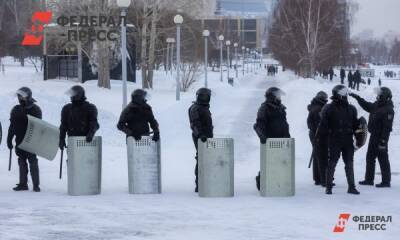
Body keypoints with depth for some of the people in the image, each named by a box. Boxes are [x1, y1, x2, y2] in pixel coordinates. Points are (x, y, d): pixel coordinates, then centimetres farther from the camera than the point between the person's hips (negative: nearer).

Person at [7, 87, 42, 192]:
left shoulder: (35, 110, -4)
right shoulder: (16, 110, 9)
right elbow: (12, 126, 14)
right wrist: (9, 140, 10)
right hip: (20, 141, 5)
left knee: (33, 162, -3)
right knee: (22, 163, 7)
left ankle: (36, 185, 2)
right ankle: (23, 184, 13)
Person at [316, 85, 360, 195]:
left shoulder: (351, 109, 10)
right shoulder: (329, 109, -5)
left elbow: (355, 124, 17)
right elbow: (323, 124, -6)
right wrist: (319, 138, -8)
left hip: (348, 141, 4)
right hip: (334, 140, -4)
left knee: (349, 164, 6)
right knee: (332, 163, 0)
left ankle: (351, 186, 12)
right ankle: (328, 186, 8)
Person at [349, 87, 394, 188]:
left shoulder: (388, 110, -19)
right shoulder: (376, 106, 8)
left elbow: (387, 127, -23)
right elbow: (366, 105, 27)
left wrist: (383, 141, -25)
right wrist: (357, 97, 20)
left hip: (381, 137, -10)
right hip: (374, 136, 10)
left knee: (383, 159, -3)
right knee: (370, 157, 15)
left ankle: (386, 181, 3)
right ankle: (369, 179, 24)